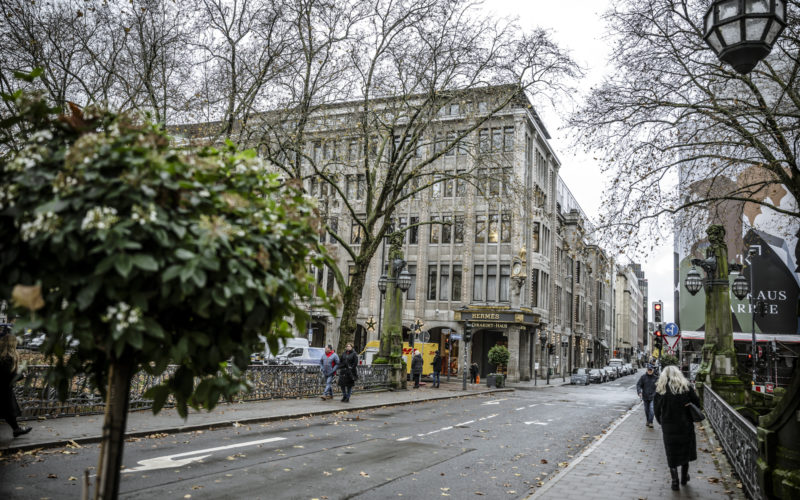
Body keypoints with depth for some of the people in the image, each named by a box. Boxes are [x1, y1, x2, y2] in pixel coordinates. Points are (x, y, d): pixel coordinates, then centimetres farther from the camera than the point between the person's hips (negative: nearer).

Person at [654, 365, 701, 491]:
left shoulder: (660, 389, -4)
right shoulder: (686, 386, -3)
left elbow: (657, 410, -3)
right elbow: (697, 403, -4)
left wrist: (661, 422, 11)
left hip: (668, 427, -1)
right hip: (685, 425, 1)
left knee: (671, 453, 10)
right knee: (685, 449, 19)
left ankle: (675, 481, 9)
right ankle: (684, 477, 31)